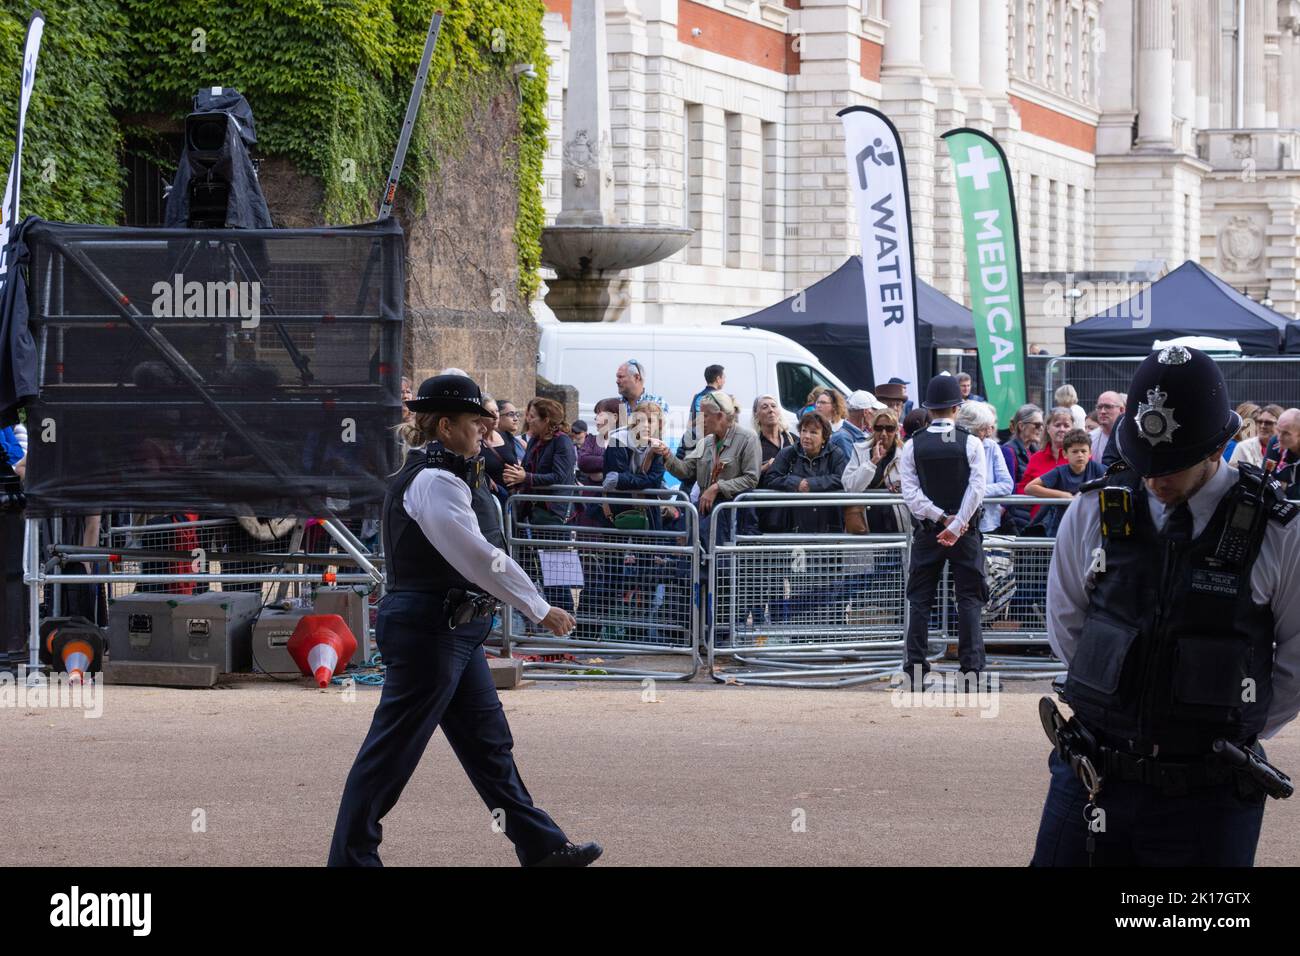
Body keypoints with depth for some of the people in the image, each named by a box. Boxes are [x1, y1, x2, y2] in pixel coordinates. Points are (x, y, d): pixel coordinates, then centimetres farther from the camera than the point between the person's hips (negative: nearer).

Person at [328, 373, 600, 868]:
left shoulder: (423, 478, 16)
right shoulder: (436, 482, -17)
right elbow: (480, 558, -20)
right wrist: (541, 610, -16)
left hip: (451, 631, 11)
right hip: (429, 628, -11)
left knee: (489, 742, 12)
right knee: (392, 750, -4)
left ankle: (541, 846, 16)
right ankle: (351, 855, 3)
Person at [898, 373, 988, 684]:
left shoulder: (912, 446, -2)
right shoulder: (971, 444, -6)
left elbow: (911, 492, -9)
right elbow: (976, 489, -14)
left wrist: (942, 518, -9)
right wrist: (956, 525, -14)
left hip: (927, 531, 1)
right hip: (966, 531, -1)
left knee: (919, 600, 6)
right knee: (969, 599, 4)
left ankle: (915, 668, 2)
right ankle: (972, 667, -2)